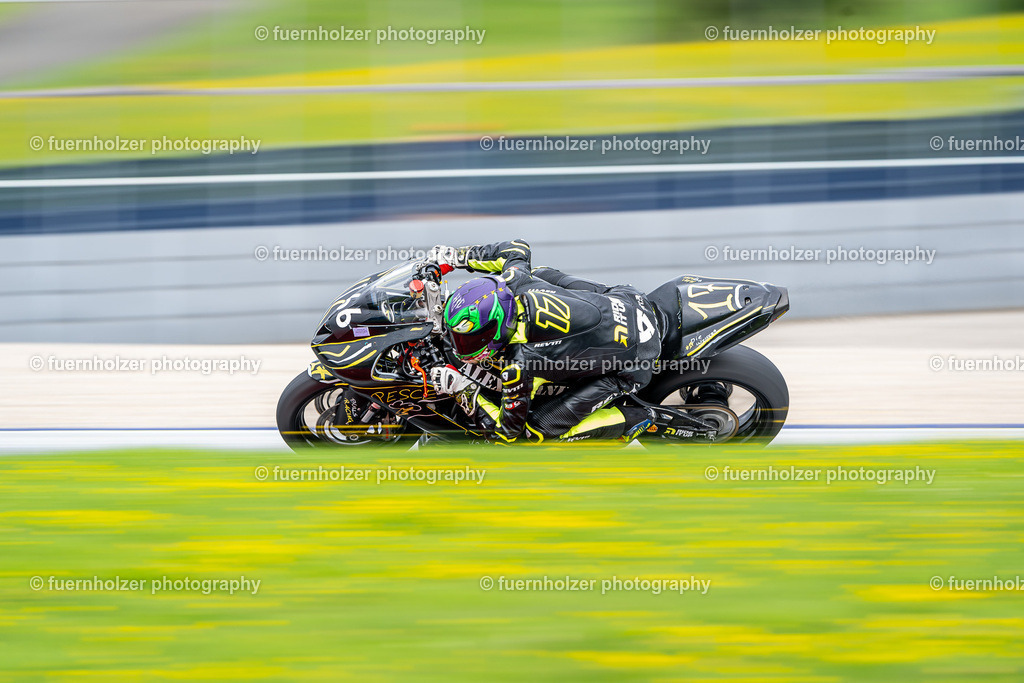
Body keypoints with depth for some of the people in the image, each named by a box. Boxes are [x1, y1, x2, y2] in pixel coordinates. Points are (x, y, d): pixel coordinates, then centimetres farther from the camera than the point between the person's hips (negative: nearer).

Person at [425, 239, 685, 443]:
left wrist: (461, 390, -12)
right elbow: (517, 248, 14)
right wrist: (456, 256, 15)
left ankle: (638, 420, 3)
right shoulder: (515, 282, -12)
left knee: (538, 430, -3)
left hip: (631, 368, -7)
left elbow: (506, 432, -15)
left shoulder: (517, 365, -30)